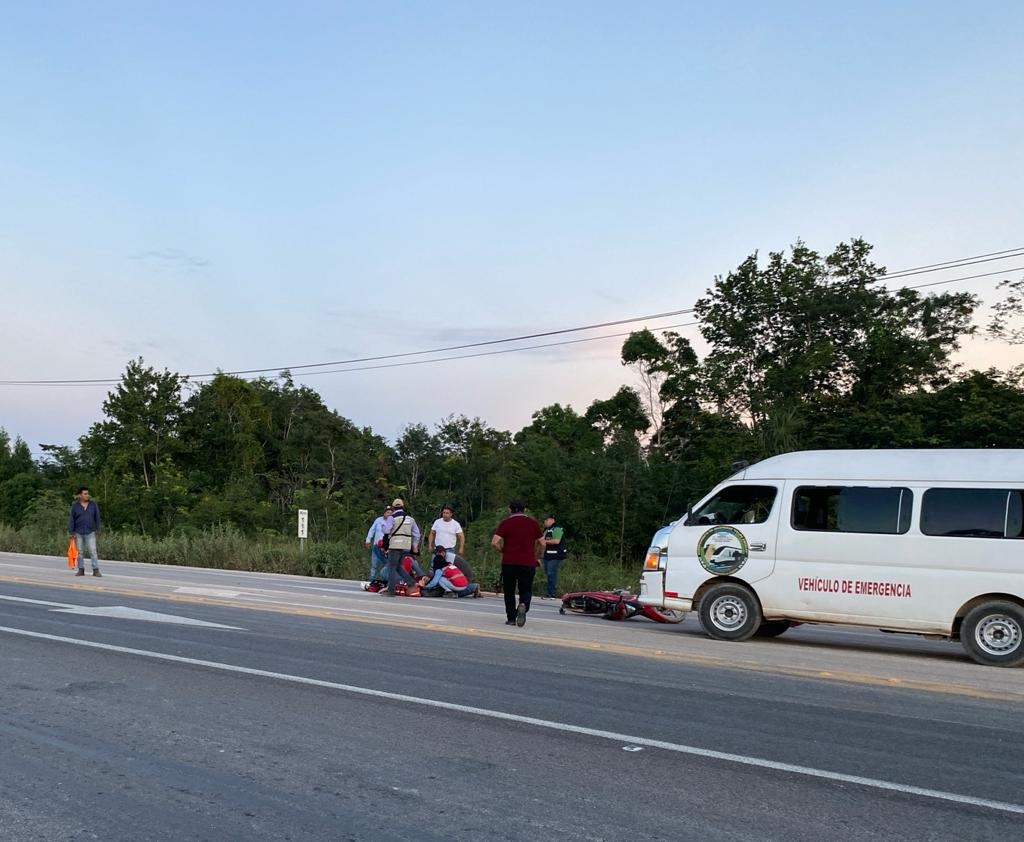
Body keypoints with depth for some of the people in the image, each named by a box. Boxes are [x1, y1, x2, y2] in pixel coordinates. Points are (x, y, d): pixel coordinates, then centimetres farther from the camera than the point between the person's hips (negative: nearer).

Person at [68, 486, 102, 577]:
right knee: (80, 552, 6)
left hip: (90, 533, 0)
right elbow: (71, 519, -2)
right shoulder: (75, 505, -1)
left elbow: (97, 517, 5)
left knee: (93, 551, -7)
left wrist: (98, 530, 2)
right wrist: (71, 532, -7)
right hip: (78, 533, 0)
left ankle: (96, 570, -8)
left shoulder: (93, 504, 2)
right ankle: (81, 570, 14)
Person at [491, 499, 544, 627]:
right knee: (526, 590, 8)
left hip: (509, 562, -1)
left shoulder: (505, 523, 1)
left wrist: (503, 551, 9)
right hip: (528, 563, 1)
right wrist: (537, 557, 20)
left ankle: (511, 618, 15)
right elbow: (542, 544, 6)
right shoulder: (533, 523, 8)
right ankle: (523, 605, -22)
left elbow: (494, 543, -9)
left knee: (509, 591, 13)